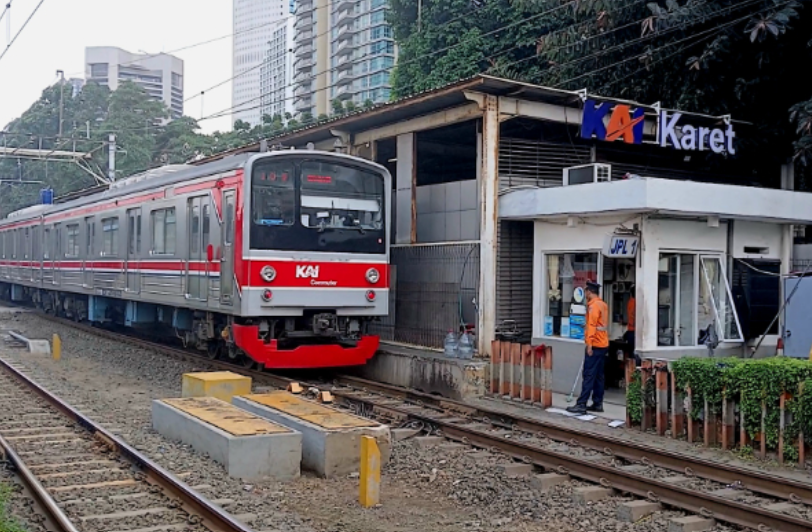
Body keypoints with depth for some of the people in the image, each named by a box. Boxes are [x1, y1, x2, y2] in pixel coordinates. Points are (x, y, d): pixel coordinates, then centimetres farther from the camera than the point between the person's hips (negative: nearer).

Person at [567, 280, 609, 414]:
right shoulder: (603, 305, 15)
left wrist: (589, 344, -20)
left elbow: (592, 325, -18)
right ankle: (597, 403, 13)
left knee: (588, 376, -10)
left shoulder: (593, 305, -12)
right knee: (598, 375, 11)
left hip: (595, 346, -9)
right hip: (603, 345, 9)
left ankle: (581, 404, -11)